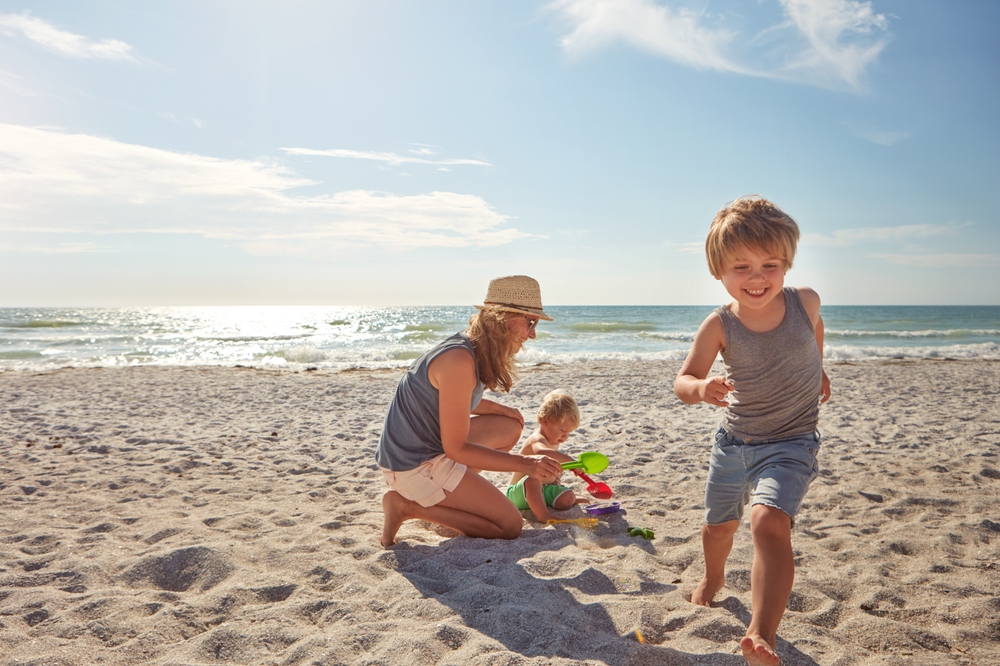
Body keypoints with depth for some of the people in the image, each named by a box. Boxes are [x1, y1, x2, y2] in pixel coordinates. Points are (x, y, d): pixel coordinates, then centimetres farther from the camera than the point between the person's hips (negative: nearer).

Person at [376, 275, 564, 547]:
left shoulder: (474, 350, 3)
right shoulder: (459, 360, -27)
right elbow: (456, 449, -23)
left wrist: (502, 409, 10)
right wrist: (524, 464, -20)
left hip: (430, 443, 9)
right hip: (415, 465, -9)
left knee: (511, 426, 17)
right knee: (510, 525, -4)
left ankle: (454, 495, 12)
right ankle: (409, 505, -4)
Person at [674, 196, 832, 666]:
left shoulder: (804, 301, -11)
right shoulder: (720, 325, -17)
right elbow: (683, 381, -23)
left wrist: (817, 368, 23)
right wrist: (701, 389, -44)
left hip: (790, 445, -1)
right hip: (733, 442, 2)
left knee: (769, 521, -28)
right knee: (718, 525, 22)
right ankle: (713, 580, 55)